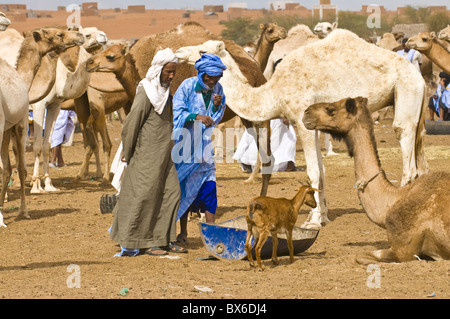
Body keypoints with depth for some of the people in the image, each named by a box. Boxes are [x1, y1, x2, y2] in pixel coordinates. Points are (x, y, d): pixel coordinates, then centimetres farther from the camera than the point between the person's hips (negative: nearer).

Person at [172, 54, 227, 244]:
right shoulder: (187, 86, -11)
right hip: (185, 145, -4)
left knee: (209, 187, -3)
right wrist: (197, 116, -32)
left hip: (204, 147, 4)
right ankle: (183, 232, 11)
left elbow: (216, 120, 8)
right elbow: (177, 113, -16)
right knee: (183, 189, 2)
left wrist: (217, 106, -12)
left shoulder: (217, 89, 3)